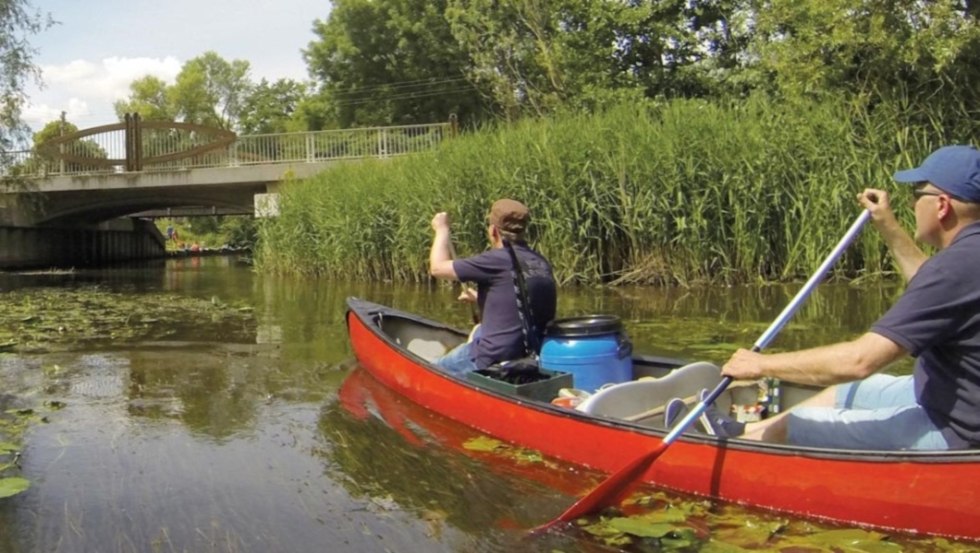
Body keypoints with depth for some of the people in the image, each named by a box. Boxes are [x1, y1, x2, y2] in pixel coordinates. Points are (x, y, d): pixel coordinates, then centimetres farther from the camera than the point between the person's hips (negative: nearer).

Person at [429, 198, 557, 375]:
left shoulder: (497, 260, -17)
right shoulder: (542, 263, 4)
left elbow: (438, 268, -7)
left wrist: (442, 229, 8)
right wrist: (480, 298, 29)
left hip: (495, 359, -7)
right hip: (533, 358, 8)